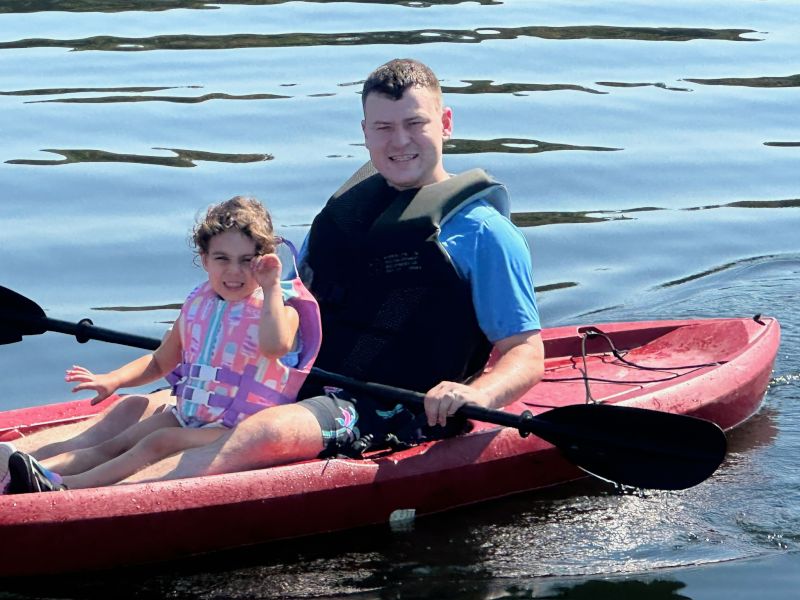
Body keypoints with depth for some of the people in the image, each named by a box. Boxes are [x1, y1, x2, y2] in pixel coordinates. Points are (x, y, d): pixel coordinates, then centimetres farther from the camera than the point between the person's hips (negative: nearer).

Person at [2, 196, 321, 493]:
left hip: (237, 430, -7)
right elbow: (159, 361, 23)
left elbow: (275, 345, -34)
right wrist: (113, 380, 7)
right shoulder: (198, 305, 11)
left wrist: (271, 287, -27)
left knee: (160, 442, -27)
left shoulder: (280, 308, -8)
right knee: (116, 445, -12)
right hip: (187, 416, 7)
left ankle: (64, 489, -42)